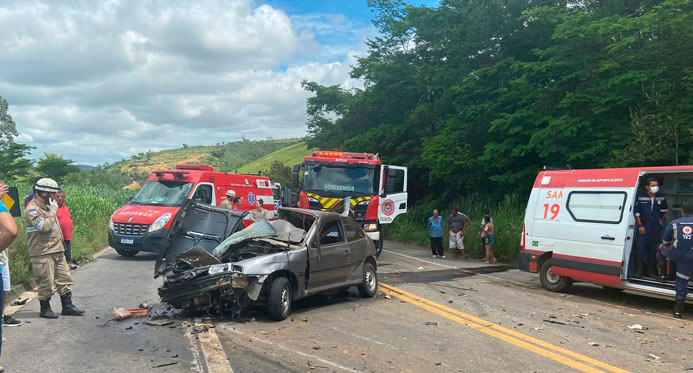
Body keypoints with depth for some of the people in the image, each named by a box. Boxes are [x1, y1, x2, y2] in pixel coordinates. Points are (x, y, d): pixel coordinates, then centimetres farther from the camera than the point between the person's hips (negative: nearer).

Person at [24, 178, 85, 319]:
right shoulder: (32, 210, -13)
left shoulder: (47, 207, 17)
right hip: (43, 254, -9)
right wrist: (52, 212, -15)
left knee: (65, 279, 10)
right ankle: (45, 309, 14)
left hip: (58, 252, 9)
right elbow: (44, 226, -25)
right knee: (47, 283, -1)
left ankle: (67, 306, 16)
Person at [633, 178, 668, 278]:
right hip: (643, 228, -3)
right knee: (640, 248, -7)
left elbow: (664, 210, 22)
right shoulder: (641, 198, -7)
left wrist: (662, 219, 15)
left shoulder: (661, 198, 3)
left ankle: (650, 270, 18)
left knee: (653, 250, 8)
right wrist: (640, 225, -6)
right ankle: (639, 270, 1)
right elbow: (636, 212, -4)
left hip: (656, 228, 3)